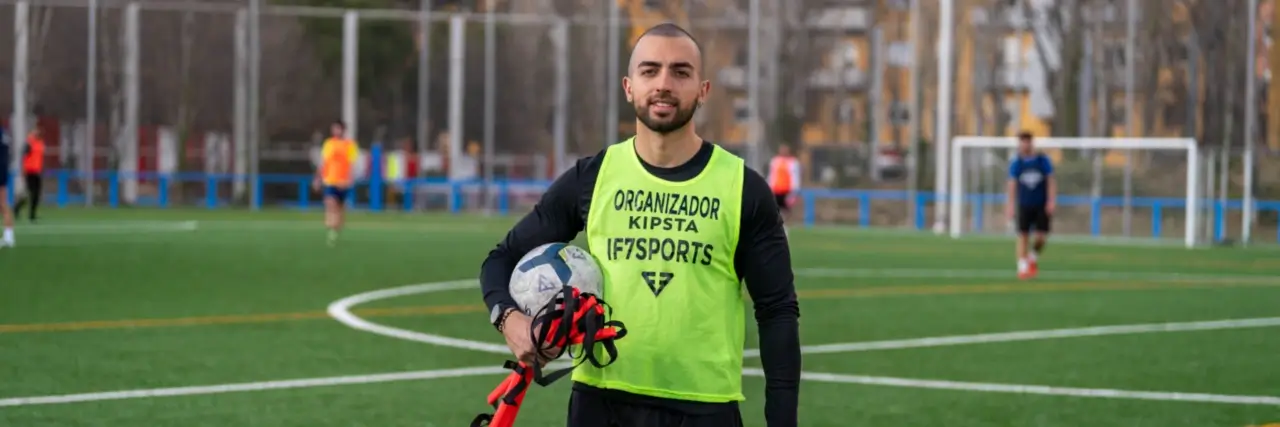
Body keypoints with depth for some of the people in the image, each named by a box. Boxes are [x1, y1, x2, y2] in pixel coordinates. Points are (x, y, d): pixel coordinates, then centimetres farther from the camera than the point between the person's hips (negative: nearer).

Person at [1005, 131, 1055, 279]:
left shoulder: (1043, 160, 0)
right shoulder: (1016, 163, 2)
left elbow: (1051, 182, 1)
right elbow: (1012, 184, 3)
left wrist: (1051, 202, -8)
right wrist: (1011, 206, -1)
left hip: (1042, 205, 0)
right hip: (1024, 205, 0)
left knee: (1041, 236, -4)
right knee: (1023, 235, -8)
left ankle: (1033, 257, 25)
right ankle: (1022, 266, -2)